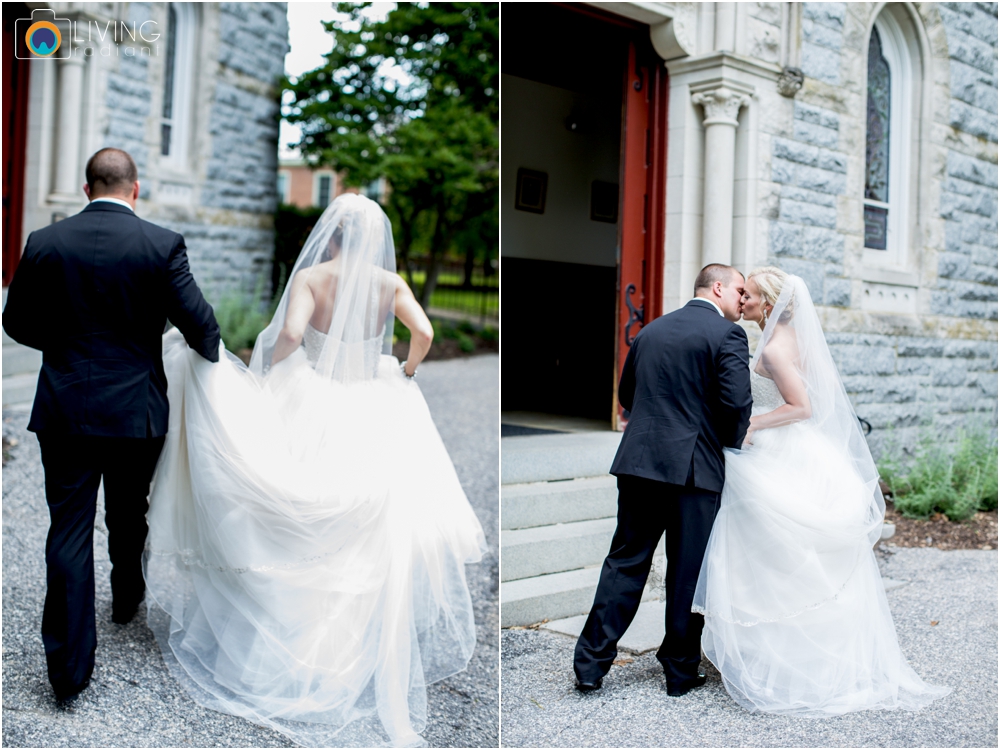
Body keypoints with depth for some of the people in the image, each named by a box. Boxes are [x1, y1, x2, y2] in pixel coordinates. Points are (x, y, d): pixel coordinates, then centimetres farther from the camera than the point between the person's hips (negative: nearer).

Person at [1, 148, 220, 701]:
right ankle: (127, 599, 46)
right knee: (128, 517, 22)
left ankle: (68, 665, 4)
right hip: (137, 408, 0)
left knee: (69, 531, 4)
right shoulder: (163, 244, -10)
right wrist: (211, 355, 12)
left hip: (64, 411, 0)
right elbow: (198, 322, -10)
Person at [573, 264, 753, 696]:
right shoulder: (727, 334, -5)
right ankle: (680, 669, 19)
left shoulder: (650, 331, 14)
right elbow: (737, 400, -15)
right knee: (688, 572, 7)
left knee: (625, 562, 10)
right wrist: (732, 441, 3)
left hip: (638, 461, 5)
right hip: (694, 466, -5)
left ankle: (591, 663, 10)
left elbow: (625, 393, 18)